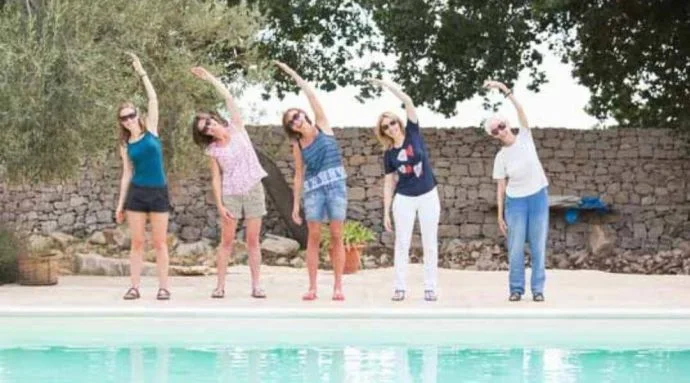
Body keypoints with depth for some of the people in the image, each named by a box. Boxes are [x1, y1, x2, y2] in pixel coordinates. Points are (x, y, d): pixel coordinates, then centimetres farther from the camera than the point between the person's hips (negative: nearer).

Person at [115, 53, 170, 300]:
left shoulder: (151, 130, 3)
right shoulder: (126, 146, 8)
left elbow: (153, 99, -1)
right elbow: (127, 174, 10)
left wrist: (142, 73, 0)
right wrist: (120, 204, 7)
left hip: (159, 192, -2)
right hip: (136, 193, 2)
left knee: (159, 242, 0)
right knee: (137, 242, 1)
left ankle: (164, 287, 2)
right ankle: (135, 287, 3)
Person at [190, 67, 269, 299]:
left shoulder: (237, 129, 0)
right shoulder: (212, 150, 0)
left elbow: (228, 98, -6)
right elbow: (216, 178, 0)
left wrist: (209, 78, -5)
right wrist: (220, 205, -7)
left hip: (254, 191, 0)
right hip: (231, 194, 0)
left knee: (253, 240, 1)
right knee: (227, 240, 0)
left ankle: (256, 286, 2)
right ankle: (220, 286, 2)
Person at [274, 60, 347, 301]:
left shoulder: (322, 126, 4)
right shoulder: (298, 146, 8)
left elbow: (311, 95, 0)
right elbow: (298, 177, 13)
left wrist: (291, 73, 4)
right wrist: (295, 204, 8)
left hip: (336, 184, -2)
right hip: (313, 189, 2)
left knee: (336, 236, -3)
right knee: (314, 237, -2)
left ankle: (338, 286, -1)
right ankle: (312, 287, -1)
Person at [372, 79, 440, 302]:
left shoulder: (413, 133, -3)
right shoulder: (389, 154, -1)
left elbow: (408, 101, -10)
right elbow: (389, 183, 2)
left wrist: (385, 85, -12)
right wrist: (386, 211, -2)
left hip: (428, 196, 0)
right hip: (404, 199, 1)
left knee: (430, 244, 2)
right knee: (402, 243, 1)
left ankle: (430, 287, 7)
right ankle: (400, 287, 4)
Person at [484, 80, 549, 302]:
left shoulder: (525, 138, -2)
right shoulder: (501, 157, -2)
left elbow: (520, 111, -14)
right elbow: (501, 187, 1)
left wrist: (504, 89, -24)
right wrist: (500, 214, -3)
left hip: (538, 198, 0)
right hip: (515, 201, 0)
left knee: (538, 246, 2)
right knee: (516, 248, -2)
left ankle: (537, 289, 8)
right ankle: (516, 288, 8)